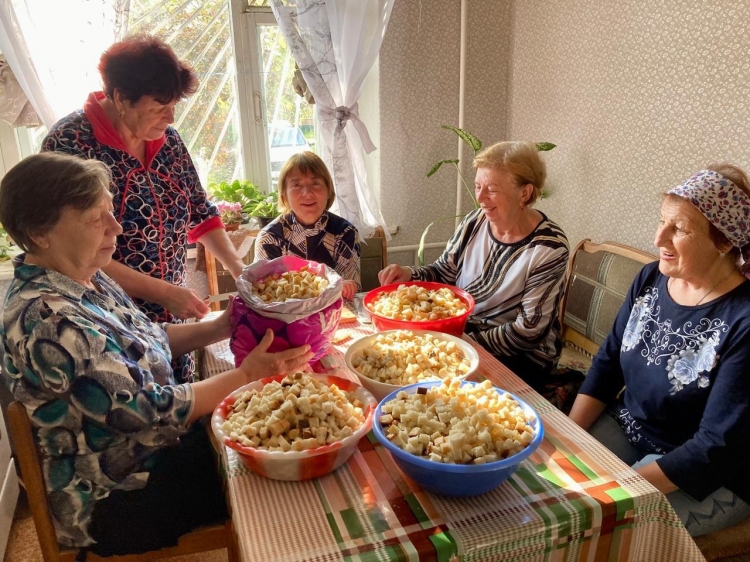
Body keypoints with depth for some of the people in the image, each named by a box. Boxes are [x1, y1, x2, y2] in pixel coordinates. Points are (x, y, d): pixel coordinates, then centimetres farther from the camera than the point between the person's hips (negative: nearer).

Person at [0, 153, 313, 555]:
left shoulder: (82, 277, -3)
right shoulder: (48, 321, -32)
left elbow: (142, 341, 9)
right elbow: (153, 413, -28)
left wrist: (218, 327, -5)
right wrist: (247, 374, -20)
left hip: (146, 444, 8)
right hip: (113, 502, -8)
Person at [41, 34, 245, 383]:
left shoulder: (167, 140, 2)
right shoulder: (70, 143, -16)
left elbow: (200, 213, 10)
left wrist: (238, 269, -4)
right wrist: (164, 292, -21)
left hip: (171, 321, 6)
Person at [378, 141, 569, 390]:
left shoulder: (549, 248, -19)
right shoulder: (475, 221, -5)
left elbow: (528, 332, -18)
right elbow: (444, 272, 8)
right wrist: (409, 274, -12)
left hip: (519, 357, -5)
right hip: (460, 331, 5)